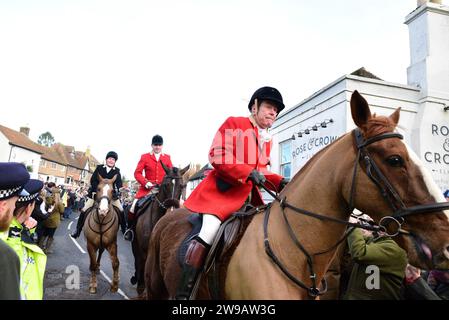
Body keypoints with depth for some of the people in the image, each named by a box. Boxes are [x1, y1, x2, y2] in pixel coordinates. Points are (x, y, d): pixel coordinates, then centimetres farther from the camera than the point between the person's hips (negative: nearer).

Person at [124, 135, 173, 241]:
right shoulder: (145, 157, 6)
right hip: (147, 188, -1)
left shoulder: (167, 157, 10)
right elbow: (137, 173, 0)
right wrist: (145, 182, -15)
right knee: (133, 207, -11)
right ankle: (130, 228, 14)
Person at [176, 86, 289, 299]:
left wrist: (279, 182, 2)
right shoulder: (234, 124, -4)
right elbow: (218, 158, -15)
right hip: (222, 191, -8)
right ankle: (182, 292, -14)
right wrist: (249, 173, -24)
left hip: (248, 196, 9)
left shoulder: (266, 139, 19)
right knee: (209, 233, -24)